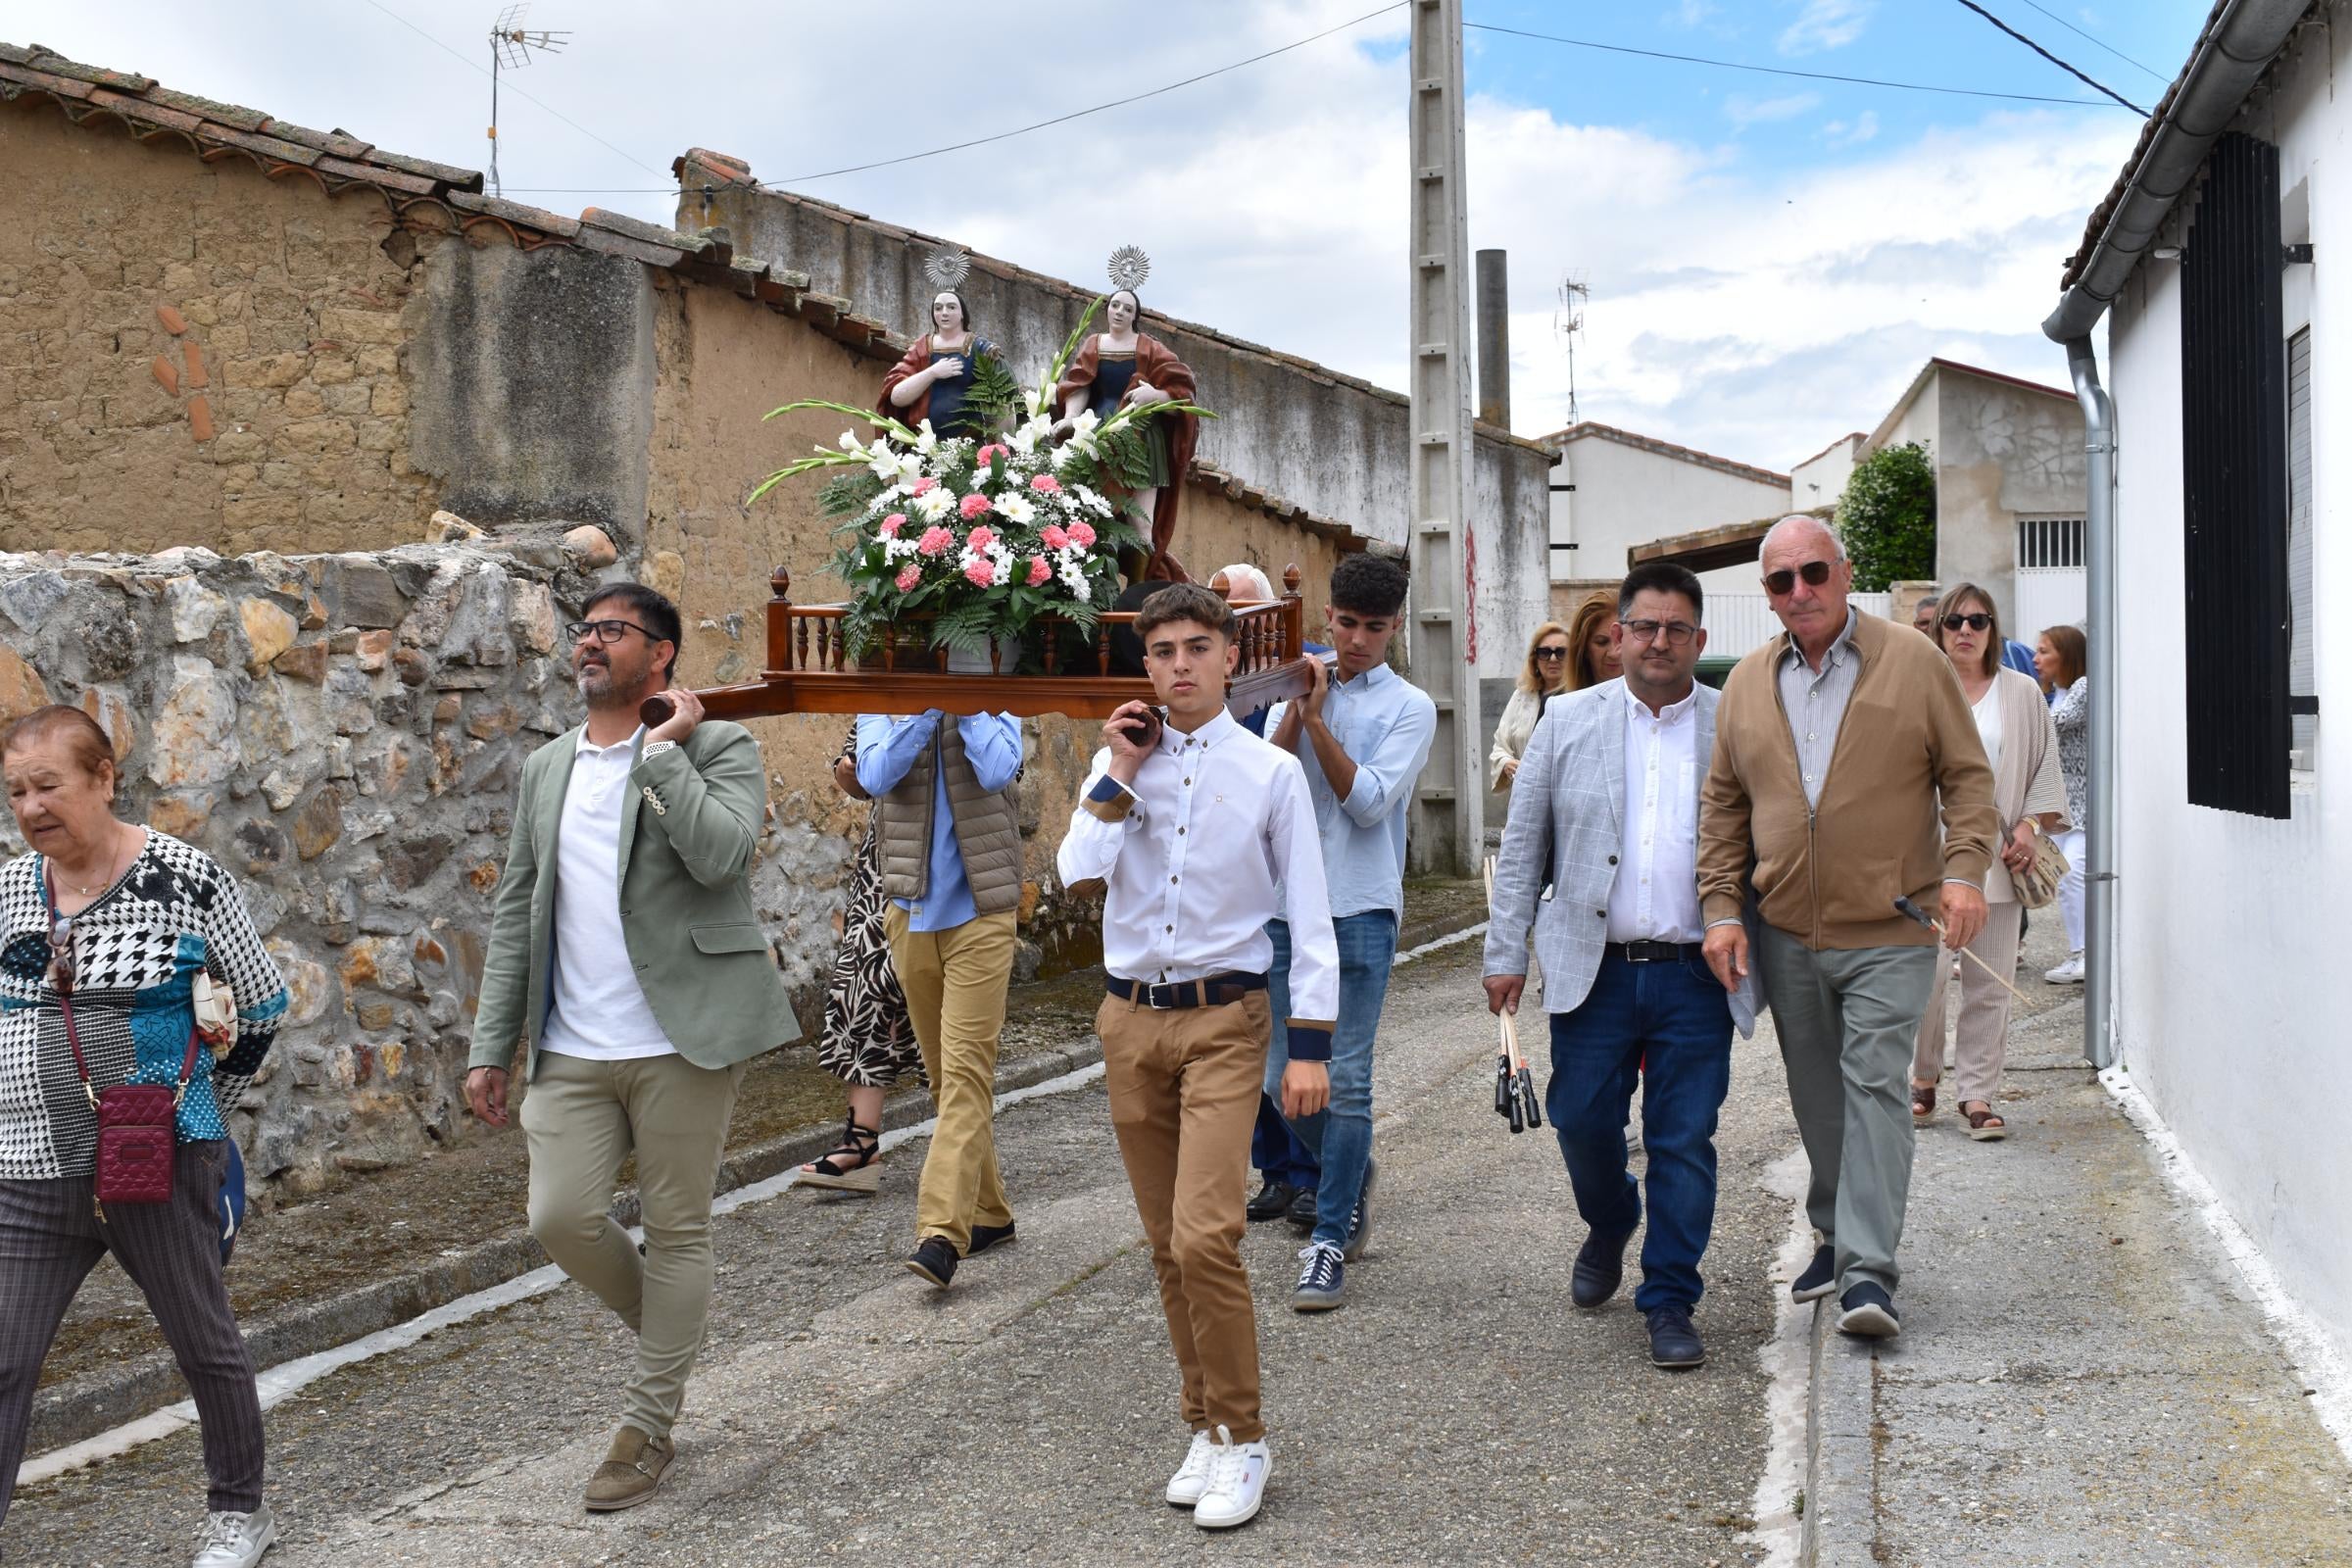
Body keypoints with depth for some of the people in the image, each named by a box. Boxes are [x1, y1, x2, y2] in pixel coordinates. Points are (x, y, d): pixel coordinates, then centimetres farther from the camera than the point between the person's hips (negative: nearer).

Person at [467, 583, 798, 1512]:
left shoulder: (719, 747, -1)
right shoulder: (546, 770, 15)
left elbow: (721, 855, -21)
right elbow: (516, 914, 15)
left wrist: (663, 750, -14)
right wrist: (491, 1047, 11)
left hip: (681, 1040, -4)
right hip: (573, 1051, 5)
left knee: (676, 1230, 2)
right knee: (561, 1218, -5)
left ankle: (647, 1427, 16)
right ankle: (666, 1329, 25)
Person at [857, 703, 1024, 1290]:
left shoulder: (992, 705, 1)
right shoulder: (882, 708, 6)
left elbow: (996, 771, -18)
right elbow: (875, 776, -13)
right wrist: (929, 706, -15)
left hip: (979, 916, -4)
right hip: (911, 915, 4)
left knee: (966, 1070, -13)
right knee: (944, 1075, 12)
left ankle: (943, 1233, -19)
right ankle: (988, 1212, 25)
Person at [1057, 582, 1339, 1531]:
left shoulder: (1271, 771, -4)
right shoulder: (1119, 764, 4)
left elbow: (1309, 916, -2)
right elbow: (1078, 876, -10)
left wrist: (1310, 1045, -6)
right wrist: (1120, 773, -10)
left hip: (1223, 1021, -4)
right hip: (1131, 1017, 4)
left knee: (1205, 1236, -14)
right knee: (1166, 1245, 11)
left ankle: (1241, 1440, 3)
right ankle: (1206, 1426, 26)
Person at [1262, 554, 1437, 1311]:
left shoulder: (1409, 707, 2)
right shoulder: (1294, 692, 12)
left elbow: (1368, 801, -10)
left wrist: (1316, 719, -13)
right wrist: (1297, 709, -10)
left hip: (1359, 911, -4)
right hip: (1287, 907, 4)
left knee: (1345, 1080, -6)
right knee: (1285, 1076, 7)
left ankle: (1330, 1242, 3)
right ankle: (1352, 1175, 34)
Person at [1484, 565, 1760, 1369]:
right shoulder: (1569, 721, 6)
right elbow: (1524, 844, 7)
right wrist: (1506, 951, 2)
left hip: (1697, 975, -1)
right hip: (1593, 968, 1)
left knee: (1684, 1141, 1)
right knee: (1582, 1120, 4)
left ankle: (1670, 1303, 14)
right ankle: (1608, 1227, 36)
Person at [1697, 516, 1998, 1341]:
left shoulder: (1913, 662, -1)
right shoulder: (1746, 684, 8)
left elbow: (1967, 776, 1)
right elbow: (1723, 806, 11)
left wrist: (1963, 869, -12)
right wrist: (1722, 908, 2)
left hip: (1889, 932, -4)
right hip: (1785, 934, 4)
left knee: (1873, 1086, -9)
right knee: (1816, 1095, 13)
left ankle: (1869, 1270, -9)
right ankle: (1837, 1234, 29)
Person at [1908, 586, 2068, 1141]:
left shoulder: (2021, 695, 9)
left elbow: (2044, 766, 13)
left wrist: (2029, 826, 1)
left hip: (1995, 859, 1)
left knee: (1989, 985, 2)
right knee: (1926, 975, -6)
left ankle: (1977, 1094, 10)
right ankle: (1923, 1079, 15)